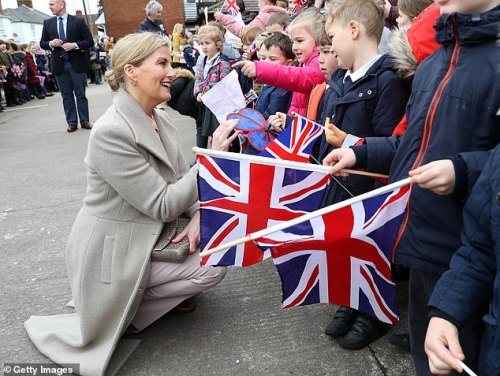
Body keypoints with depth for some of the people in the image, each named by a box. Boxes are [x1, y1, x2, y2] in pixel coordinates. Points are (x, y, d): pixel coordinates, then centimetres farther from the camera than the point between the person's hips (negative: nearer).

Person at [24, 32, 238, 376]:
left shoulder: (158, 119, 1)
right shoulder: (111, 132, -27)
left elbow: (181, 178, 6)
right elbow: (163, 205, -26)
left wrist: (197, 216, -12)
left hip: (148, 234, 8)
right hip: (114, 252, -8)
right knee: (215, 267, -10)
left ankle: (156, 292, 19)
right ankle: (128, 312, 6)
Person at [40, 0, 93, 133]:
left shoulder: (78, 21, 0)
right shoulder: (47, 23, 10)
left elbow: (89, 41, -2)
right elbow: (42, 43, 12)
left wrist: (75, 45, -16)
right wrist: (51, 43, -9)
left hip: (76, 63, -3)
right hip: (59, 64, 3)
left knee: (81, 94, 2)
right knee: (66, 96, 5)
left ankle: (84, 121, 10)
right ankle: (71, 122, 10)